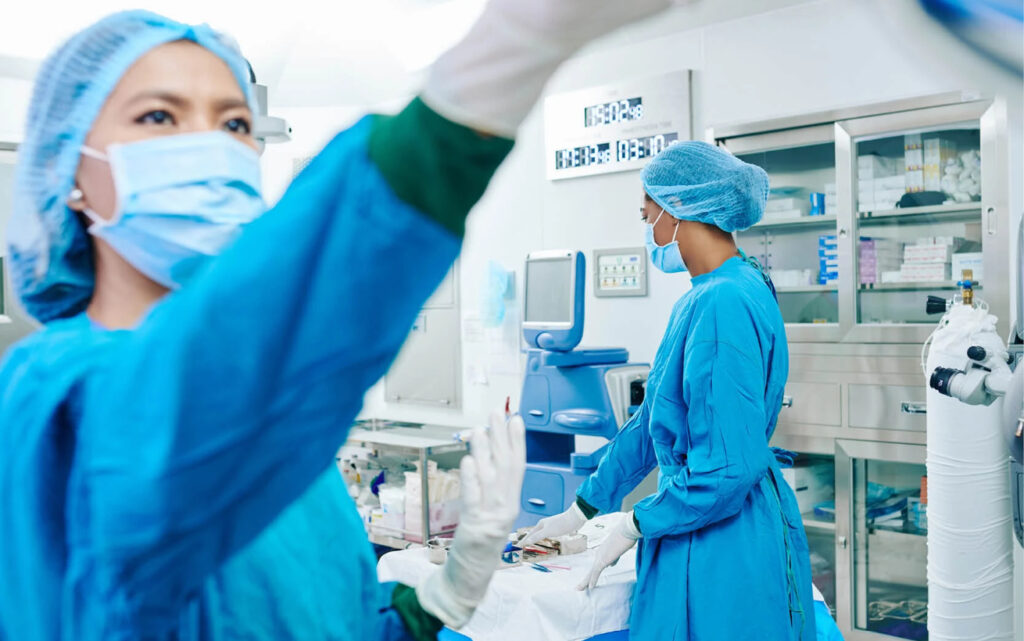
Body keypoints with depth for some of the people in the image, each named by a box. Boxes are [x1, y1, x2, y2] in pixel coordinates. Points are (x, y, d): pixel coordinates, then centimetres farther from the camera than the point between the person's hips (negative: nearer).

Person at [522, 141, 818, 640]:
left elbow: (731, 464, -24)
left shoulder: (726, 304, -22)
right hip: (695, 532, 9)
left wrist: (635, 525, -12)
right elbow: (652, 423, 15)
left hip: (724, 545, -9)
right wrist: (581, 511, 19)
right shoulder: (697, 302, 9)